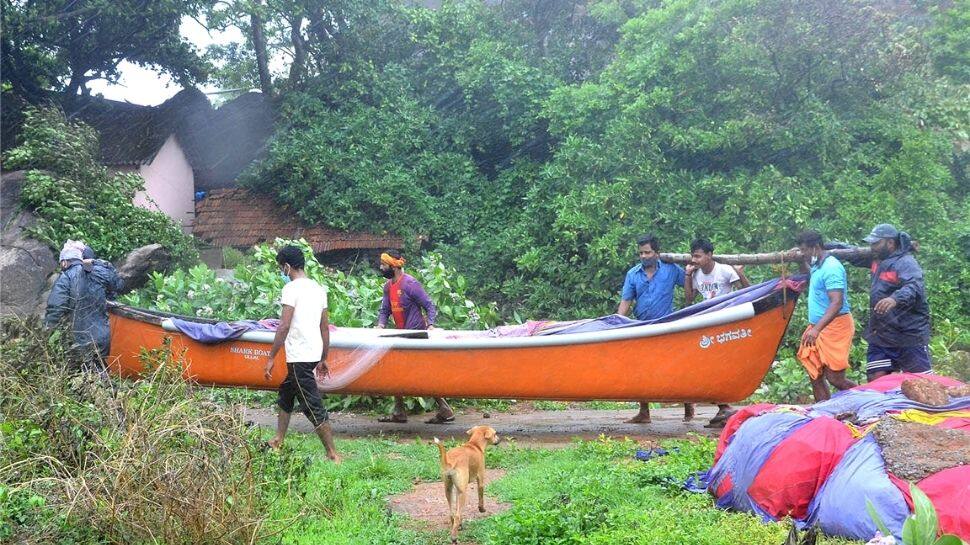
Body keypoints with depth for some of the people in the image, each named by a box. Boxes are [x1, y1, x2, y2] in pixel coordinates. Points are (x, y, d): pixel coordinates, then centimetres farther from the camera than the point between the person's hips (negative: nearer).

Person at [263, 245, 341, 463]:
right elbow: (325, 327, 15)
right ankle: (278, 441, 35)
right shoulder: (318, 288, 13)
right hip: (315, 353, 9)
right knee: (285, 394, 25)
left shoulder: (291, 288, -11)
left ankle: (333, 454, -5)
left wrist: (271, 358, -11)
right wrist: (323, 359, 21)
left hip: (299, 355, -9)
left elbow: (284, 326, -17)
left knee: (313, 406, -6)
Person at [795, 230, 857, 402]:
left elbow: (837, 303, -26)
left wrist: (816, 329, -34)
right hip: (818, 328, 10)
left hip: (835, 327, -10)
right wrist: (802, 260, 17)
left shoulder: (831, 268, -16)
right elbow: (806, 270, 40)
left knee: (835, 378, -9)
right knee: (815, 376, 6)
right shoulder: (817, 266, 13)